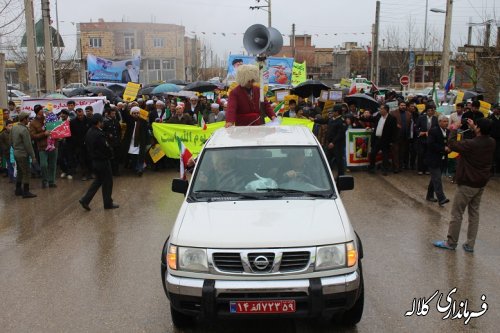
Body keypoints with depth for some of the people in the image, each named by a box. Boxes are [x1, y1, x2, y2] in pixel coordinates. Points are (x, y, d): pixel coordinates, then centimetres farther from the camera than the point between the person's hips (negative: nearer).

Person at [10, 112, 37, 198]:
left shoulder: (13, 128, 6)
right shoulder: (24, 130, -20)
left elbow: (11, 141, 15)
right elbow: (28, 145, -20)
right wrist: (33, 156, -15)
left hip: (16, 153, 9)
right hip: (23, 154, -9)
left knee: (20, 172, 18)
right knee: (27, 173, -3)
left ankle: (18, 190, 24)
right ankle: (26, 192, -1)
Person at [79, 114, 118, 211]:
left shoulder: (89, 133, 5)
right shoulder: (99, 134, -24)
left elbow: (89, 147, 12)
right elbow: (106, 148, -21)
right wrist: (110, 154, -2)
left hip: (94, 160, 9)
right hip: (102, 161, -9)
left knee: (98, 181, 20)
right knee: (107, 182, 6)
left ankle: (85, 200, 13)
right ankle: (108, 203, 17)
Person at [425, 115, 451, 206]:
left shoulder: (448, 132, 8)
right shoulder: (433, 131, -11)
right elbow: (430, 144, -19)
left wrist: (448, 149, -10)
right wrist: (443, 148, -20)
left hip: (443, 160, 7)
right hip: (433, 159, -7)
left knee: (435, 178, 15)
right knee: (437, 179, -11)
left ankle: (429, 196, 26)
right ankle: (441, 199, -15)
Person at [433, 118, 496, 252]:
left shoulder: (471, 144, -25)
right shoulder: (492, 143, -5)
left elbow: (452, 145, -11)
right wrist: (473, 129, 11)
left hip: (467, 184, -7)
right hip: (481, 183, 7)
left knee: (457, 213, 5)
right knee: (474, 213, 14)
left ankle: (451, 243, 16)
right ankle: (470, 245, 18)